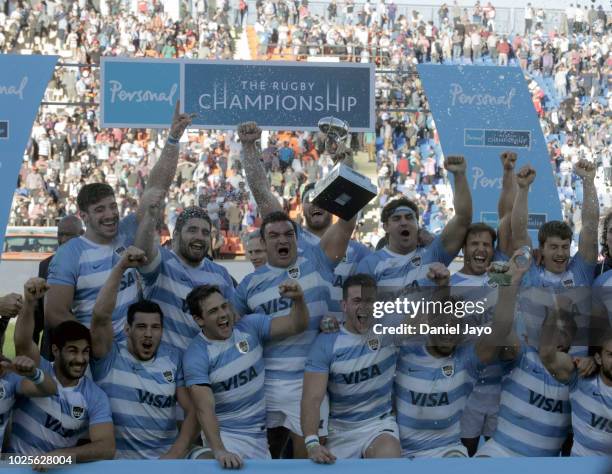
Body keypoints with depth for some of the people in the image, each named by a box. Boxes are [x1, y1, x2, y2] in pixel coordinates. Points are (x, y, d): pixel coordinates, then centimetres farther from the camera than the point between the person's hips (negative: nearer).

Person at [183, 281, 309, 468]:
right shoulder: (196, 355, -13)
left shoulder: (250, 327, 0)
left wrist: (298, 299, -24)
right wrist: (219, 451, -36)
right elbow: (205, 408, -22)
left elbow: (296, 326, -3)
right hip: (228, 436, -4)